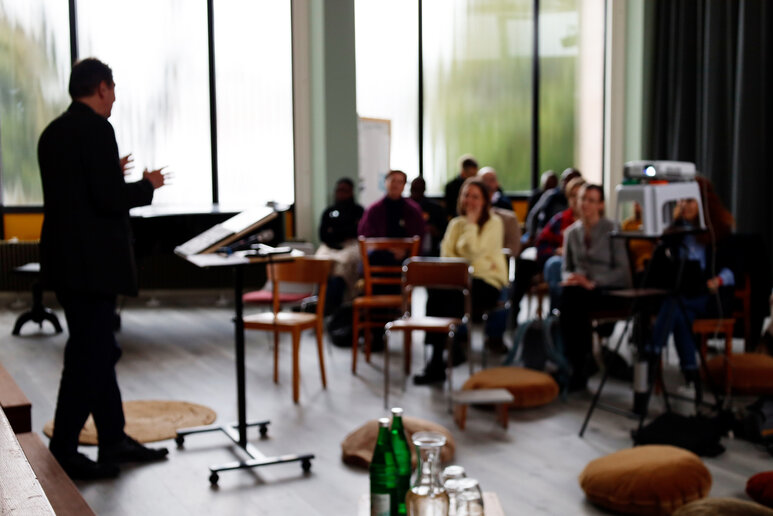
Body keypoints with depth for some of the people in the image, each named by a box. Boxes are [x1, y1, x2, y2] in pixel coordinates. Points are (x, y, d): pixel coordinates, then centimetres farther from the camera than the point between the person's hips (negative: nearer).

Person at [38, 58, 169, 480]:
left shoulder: (54, 132, 13)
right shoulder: (95, 129, -15)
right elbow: (110, 198, -21)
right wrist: (148, 185, -4)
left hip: (65, 258, 10)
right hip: (92, 261, -10)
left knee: (98, 350, 16)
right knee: (88, 354, -1)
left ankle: (114, 440, 25)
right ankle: (62, 452, 6)